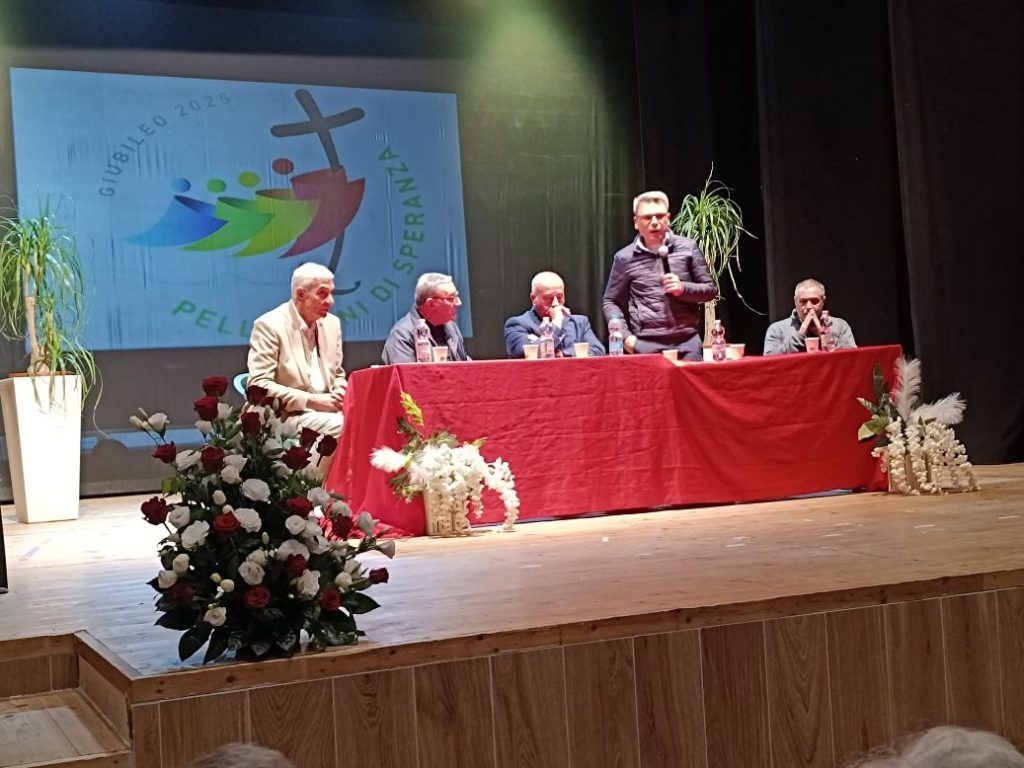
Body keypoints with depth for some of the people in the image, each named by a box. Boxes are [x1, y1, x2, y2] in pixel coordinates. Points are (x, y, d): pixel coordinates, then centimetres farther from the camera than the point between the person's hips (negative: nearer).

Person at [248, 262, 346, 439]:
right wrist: (311, 400, -20)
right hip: (288, 416, -7)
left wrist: (341, 392, -3)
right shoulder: (269, 325, -9)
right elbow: (258, 385, -15)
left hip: (328, 409, 7)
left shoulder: (332, 323, 11)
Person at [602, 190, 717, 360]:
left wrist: (683, 288, -9)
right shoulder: (625, 257, 6)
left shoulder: (687, 247, 6)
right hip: (646, 344, -1)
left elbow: (711, 289, 10)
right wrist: (625, 335, -1)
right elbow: (611, 302, 13)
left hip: (687, 342, 1)